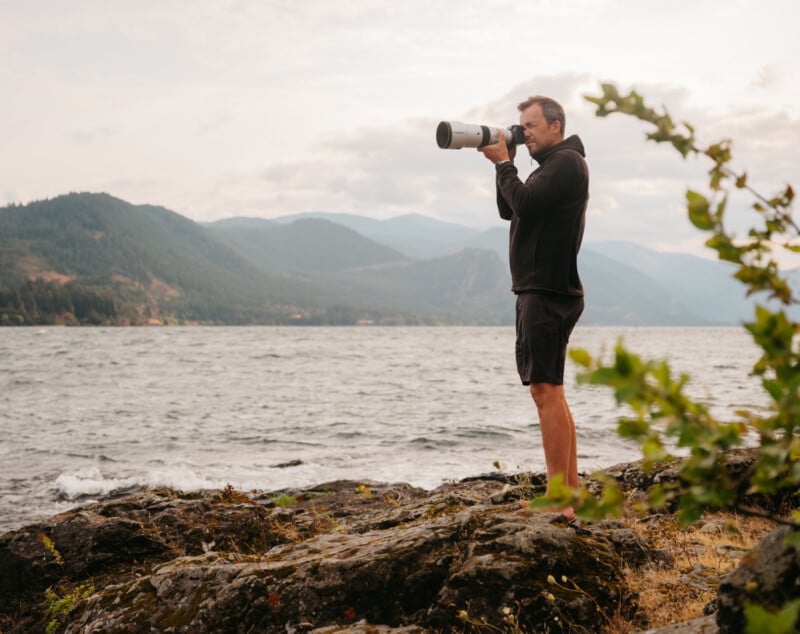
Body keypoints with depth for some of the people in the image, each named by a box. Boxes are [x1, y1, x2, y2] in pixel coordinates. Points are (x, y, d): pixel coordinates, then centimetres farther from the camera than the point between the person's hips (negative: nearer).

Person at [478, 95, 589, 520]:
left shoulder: (567, 162, -8)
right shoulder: (549, 166, 22)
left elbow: (524, 205, -19)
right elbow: (509, 210, 20)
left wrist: (502, 163, -7)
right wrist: (505, 163, 10)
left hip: (549, 292, -11)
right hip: (540, 291, 11)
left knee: (546, 390, -12)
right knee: (551, 392, 11)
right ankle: (572, 492, 16)